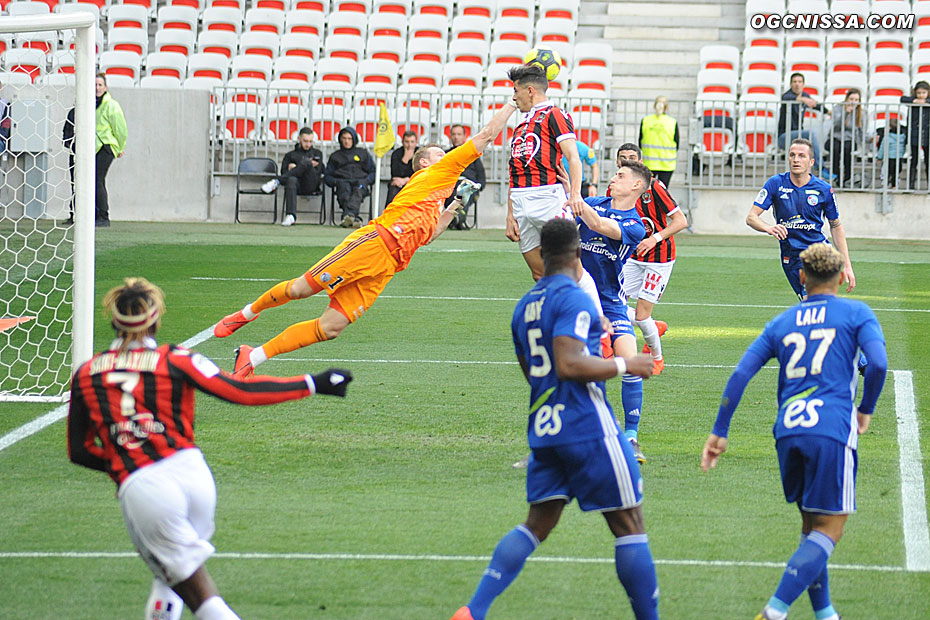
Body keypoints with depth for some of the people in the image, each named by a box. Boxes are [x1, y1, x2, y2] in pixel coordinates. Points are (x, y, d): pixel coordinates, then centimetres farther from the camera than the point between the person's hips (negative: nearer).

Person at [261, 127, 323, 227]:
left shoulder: (317, 153, 25)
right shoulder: (290, 155, 26)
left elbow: (317, 173, 10)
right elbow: (284, 171, 11)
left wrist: (294, 168, 5)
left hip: (311, 186, 0)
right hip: (298, 185, 0)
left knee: (305, 161, -29)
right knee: (291, 180, -40)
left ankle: (277, 181, -32)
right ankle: (290, 216, -55)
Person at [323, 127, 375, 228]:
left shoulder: (363, 153, 28)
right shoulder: (335, 156, 30)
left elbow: (373, 172, 21)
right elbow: (327, 176, 24)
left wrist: (366, 180, -2)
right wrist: (335, 182, 1)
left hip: (361, 181, 0)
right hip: (342, 181, 0)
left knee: (358, 190, -39)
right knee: (344, 188, -39)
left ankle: (348, 215, -66)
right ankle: (355, 219, -61)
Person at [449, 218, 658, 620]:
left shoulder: (524, 307, 16)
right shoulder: (573, 299, -12)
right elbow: (569, 365, -22)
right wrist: (623, 365, -11)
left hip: (542, 431, 8)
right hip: (588, 428, -8)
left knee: (537, 523, 9)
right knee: (628, 525, 2)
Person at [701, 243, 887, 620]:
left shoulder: (781, 323, 18)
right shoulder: (856, 314, 8)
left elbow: (740, 374, 10)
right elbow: (878, 363, -8)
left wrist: (719, 432, 13)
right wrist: (865, 410, 9)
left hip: (787, 432, 5)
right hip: (832, 430, -4)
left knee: (811, 523, 19)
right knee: (829, 528, -3)